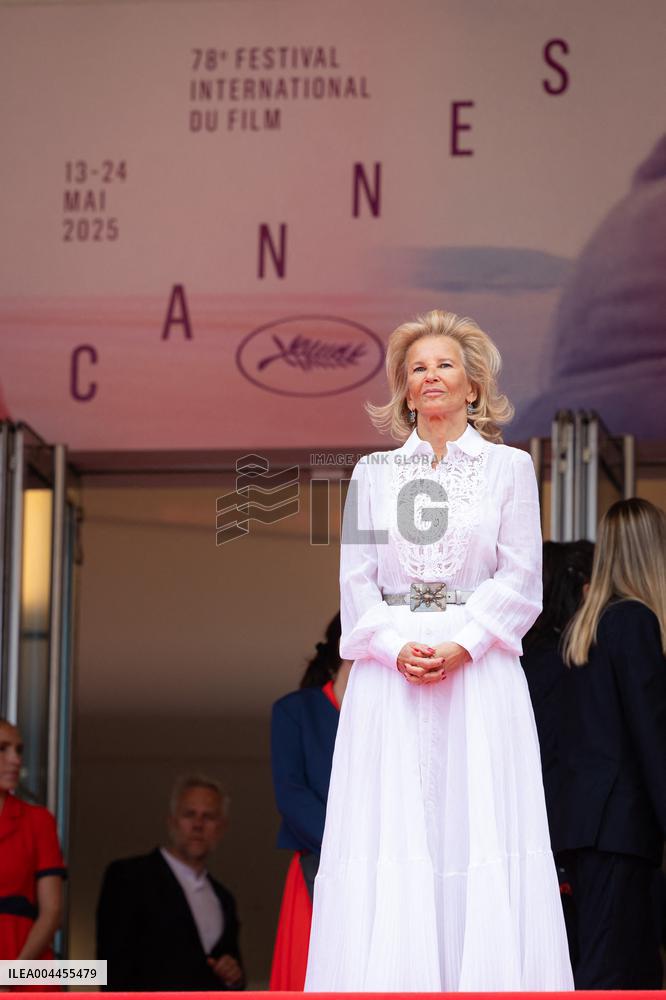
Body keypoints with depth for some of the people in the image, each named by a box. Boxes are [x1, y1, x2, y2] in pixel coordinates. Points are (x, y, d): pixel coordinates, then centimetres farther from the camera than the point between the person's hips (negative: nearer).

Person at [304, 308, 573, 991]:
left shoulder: (510, 467, 7)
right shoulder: (373, 472, 12)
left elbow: (520, 578, 1)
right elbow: (355, 579, 7)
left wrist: (462, 645, -12)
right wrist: (397, 646, -10)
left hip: (480, 669, -1)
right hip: (390, 670, 1)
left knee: (479, 828, -5)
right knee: (391, 828, -3)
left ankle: (485, 978, -3)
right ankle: (393, 981, -3)